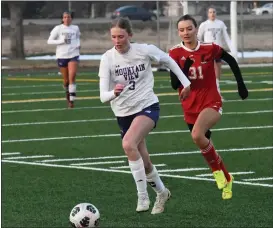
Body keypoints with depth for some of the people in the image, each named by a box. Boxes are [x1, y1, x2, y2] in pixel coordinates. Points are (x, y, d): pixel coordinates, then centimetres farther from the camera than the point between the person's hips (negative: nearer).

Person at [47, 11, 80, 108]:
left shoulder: (75, 28, 6)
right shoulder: (58, 28, -1)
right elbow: (49, 41, -3)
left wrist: (78, 44, 4)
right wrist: (61, 41, -15)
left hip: (73, 55, 0)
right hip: (62, 56, 0)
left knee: (72, 77, -17)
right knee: (66, 80, 8)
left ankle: (71, 100, -14)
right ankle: (67, 92, 39)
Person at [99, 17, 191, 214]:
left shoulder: (145, 50, -12)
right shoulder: (107, 58, -12)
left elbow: (169, 61, 8)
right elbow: (103, 95, -18)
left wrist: (186, 83, 9)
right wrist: (113, 93, -41)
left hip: (147, 106, -3)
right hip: (123, 113, 3)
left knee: (128, 144, -31)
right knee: (144, 163, 11)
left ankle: (143, 196, -21)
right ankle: (161, 192, 41)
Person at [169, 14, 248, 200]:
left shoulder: (210, 49, -9)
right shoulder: (175, 53, -6)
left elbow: (231, 61, 10)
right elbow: (175, 84, -10)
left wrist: (241, 84, 11)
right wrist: (185, 68, -26)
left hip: (211, 104, -4)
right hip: (190, 109, 4)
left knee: (197, 135, -32)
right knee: (205, 145, 15)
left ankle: (218, 170, -10)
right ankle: (227, 180, 39)